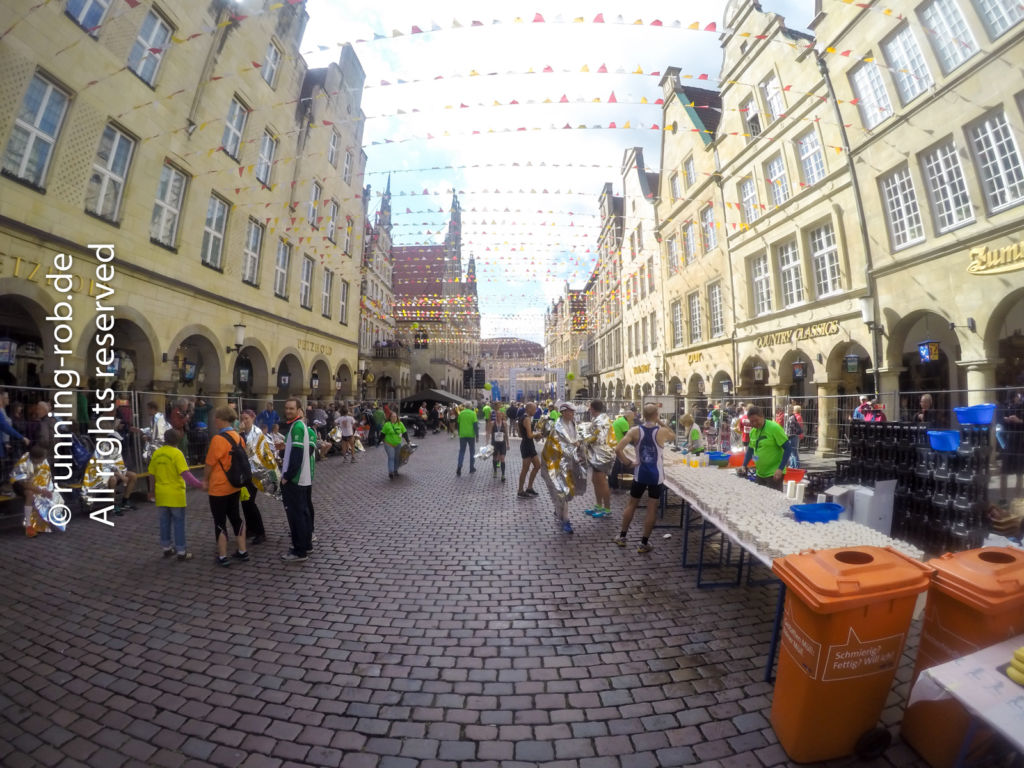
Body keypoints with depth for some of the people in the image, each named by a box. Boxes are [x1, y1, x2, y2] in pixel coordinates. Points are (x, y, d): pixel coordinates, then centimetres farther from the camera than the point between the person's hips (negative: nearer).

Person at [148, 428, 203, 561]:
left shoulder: (156, 453, 3)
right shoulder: (177, 453, -15)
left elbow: (152, 474, 10)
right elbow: (185, 473, -23)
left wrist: (153, 490, 22)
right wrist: (198, 484, -24)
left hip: (161, 494, 5)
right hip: (175, 494, -5)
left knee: (164, 521, 17)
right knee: (178, 522, 3)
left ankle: (166, 548, 27)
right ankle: (181, 551, 8)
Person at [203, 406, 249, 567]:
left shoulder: (218, 439, -19)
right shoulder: (239, 437, 1)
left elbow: (210, 463, -11)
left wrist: (206, 480, 5)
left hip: (219, 487, -6)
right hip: (235, 485, 7)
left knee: (220, 521, 7)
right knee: (235, 516, 17)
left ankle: (222, 557, 17)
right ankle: (242, 552, 24)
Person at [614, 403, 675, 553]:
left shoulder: (635, 431, -8)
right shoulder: (662, 432, -10)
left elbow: (618, 449, -17)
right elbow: (674, 436, 15)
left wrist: (628, 463, -5)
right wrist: (661, 423, 11)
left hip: (640, 473, 2)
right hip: (656, 475, -1)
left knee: (631, 504, 17)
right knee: (652, 508, 9)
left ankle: (622, 536, 27)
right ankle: (644, 543, 17)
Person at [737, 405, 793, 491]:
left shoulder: (774, 428, -14)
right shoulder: (753, 431, 4)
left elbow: (788, 449, -13)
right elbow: (750, 449, 16)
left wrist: (780, 469, -19)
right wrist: (744, 466, 5)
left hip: (774, 474, -6)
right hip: (760, 473, 6)